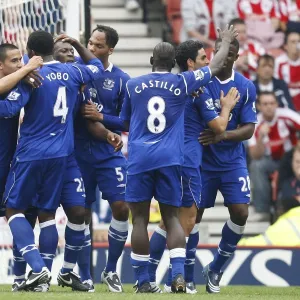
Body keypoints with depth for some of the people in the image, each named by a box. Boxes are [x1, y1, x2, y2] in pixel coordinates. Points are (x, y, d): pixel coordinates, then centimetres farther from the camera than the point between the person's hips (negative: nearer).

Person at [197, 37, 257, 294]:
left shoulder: (246, 87, -2)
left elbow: (248, 129, -5)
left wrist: (222, 135, -22)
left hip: (232, 160, 2)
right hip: (201, 159, -2)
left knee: (240, 213, -8)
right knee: (193, 215, -2)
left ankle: (216, 269, 12)